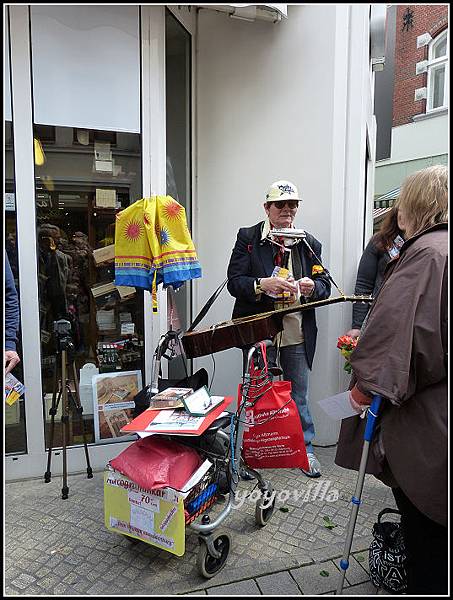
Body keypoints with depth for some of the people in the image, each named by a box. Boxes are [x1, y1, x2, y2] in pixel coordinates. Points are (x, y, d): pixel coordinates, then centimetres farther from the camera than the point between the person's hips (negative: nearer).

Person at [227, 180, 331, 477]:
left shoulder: (309, 243, 7)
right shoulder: (247, 238, -1)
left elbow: (325, 286, 6)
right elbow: (234, 281, -9)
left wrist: (312, 287, -18)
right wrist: (262, 285, -27)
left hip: (297, 333, 2)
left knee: (299, 395, 13)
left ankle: (305, 449, 32)